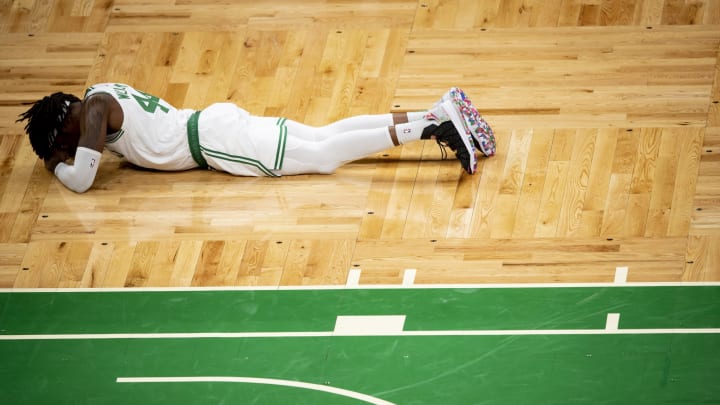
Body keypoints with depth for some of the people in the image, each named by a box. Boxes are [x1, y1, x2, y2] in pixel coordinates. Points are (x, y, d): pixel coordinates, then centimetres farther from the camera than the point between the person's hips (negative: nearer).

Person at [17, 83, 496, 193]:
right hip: (217, 122, 9)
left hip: (212, 140, -9)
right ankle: (439, 112, -4)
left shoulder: (94, 109, -9)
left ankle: (432, 127, -27)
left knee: (325, 155, -15)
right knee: (326, 136, 4)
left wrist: (57, 163, 6)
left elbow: (81, 179, -16)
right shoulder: (107, 92, 18)